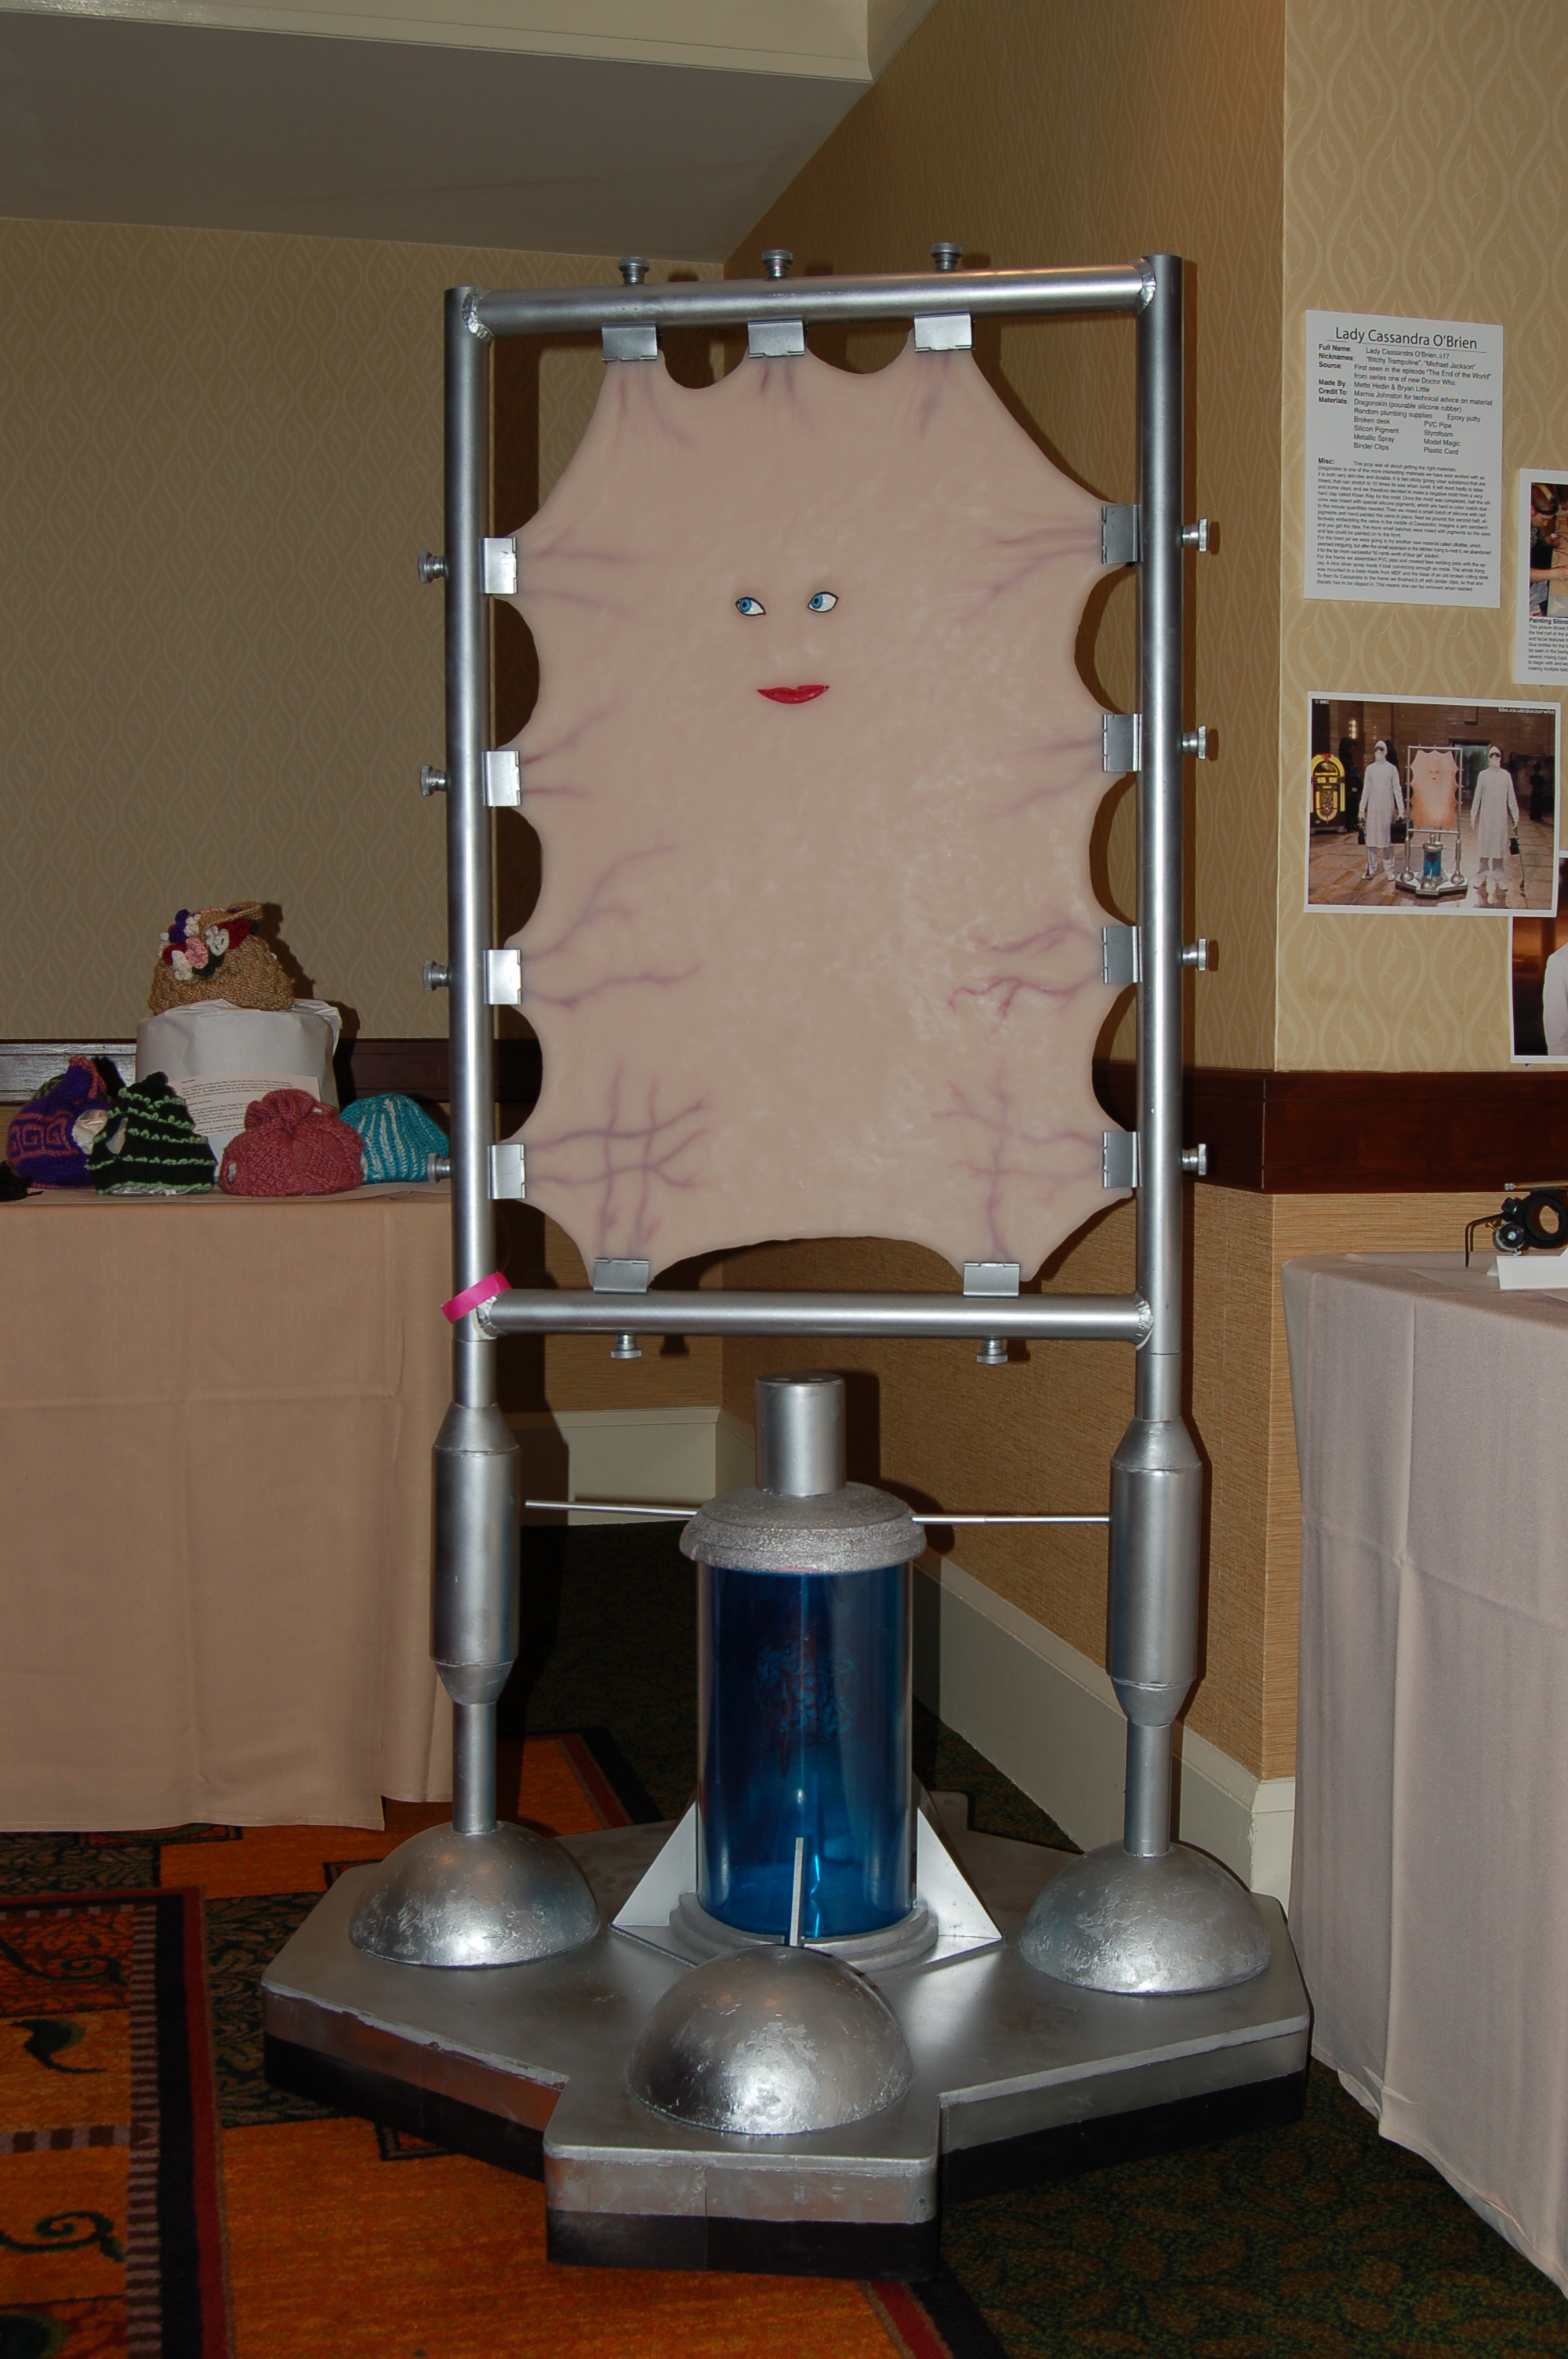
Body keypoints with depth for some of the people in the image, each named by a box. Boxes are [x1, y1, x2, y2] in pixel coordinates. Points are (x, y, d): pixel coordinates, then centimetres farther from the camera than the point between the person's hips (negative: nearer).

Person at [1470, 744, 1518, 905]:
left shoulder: (1506, 775, 3)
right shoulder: (1483, 775, 3)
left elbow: (1511, 798, 5)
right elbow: (1477, 796, 5)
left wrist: (1515, 816, 4)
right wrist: (1473, 816, 3)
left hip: (1501, 816, 0)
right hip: (1485, 816, 0)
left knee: (1499, 848, 4)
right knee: (1483, 847, 0)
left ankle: (1498, 878, 11)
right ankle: (1481, 877, 8)